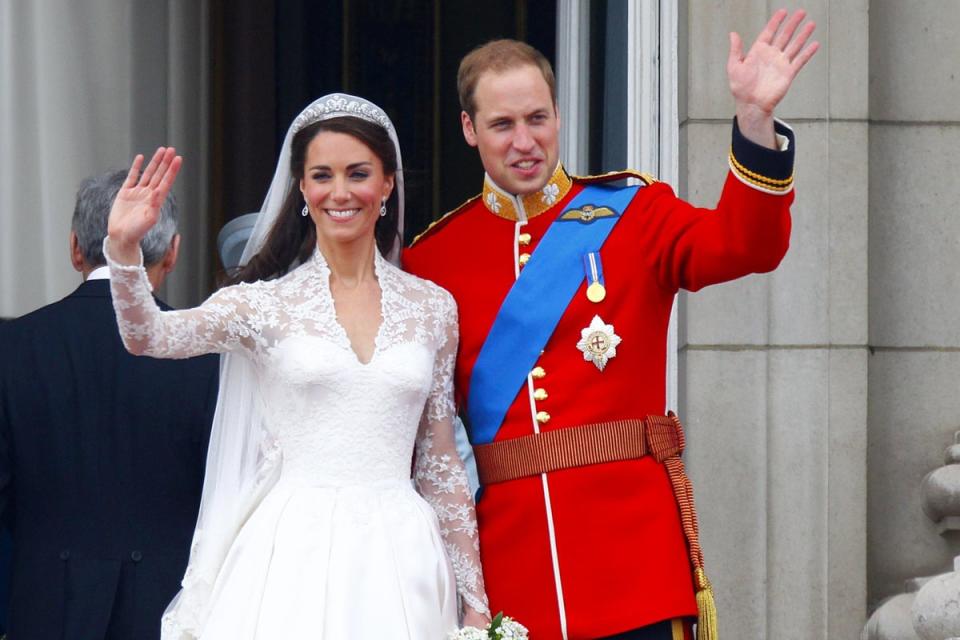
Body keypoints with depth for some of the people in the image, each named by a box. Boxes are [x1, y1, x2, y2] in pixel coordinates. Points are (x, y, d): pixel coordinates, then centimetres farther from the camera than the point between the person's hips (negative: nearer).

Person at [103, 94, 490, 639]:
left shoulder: (433, 307, 9)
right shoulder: (267, 302, 3)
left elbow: (440, 463, 13)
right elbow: (149, 336, -13)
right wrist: (124, 251, -31)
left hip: (398, 560, 2)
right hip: (292, 555, -2)